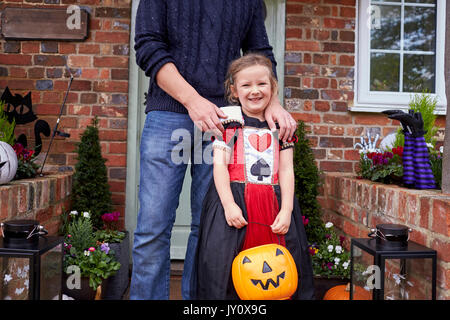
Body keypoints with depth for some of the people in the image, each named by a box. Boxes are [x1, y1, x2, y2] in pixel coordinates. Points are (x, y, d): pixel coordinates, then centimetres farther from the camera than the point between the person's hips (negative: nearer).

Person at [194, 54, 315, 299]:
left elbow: (286, 170, 7)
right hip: (234, 199, -2)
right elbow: (219, 164, -3)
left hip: (273, 203, 3)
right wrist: (229, 205, -13)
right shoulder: (228, 121, 3)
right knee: (226, 269, -5)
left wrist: (286, 210, -3)